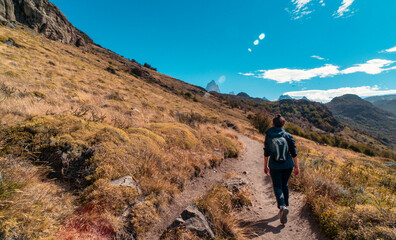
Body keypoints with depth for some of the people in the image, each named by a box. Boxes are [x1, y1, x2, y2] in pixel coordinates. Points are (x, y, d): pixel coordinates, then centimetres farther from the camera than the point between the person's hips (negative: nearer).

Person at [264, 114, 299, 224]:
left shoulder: (268, 136, -8)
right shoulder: (288, 136, -5)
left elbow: (266, 153, -3)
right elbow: (293, 153, -2)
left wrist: (265, 166, 8)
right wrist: (296, 166, 8)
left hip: (275, 166, -2)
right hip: (287, 166, 3)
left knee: (277, 186, 7)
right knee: (284, 184, 23)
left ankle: (282, 206, -13)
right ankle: (285, 205, 34)